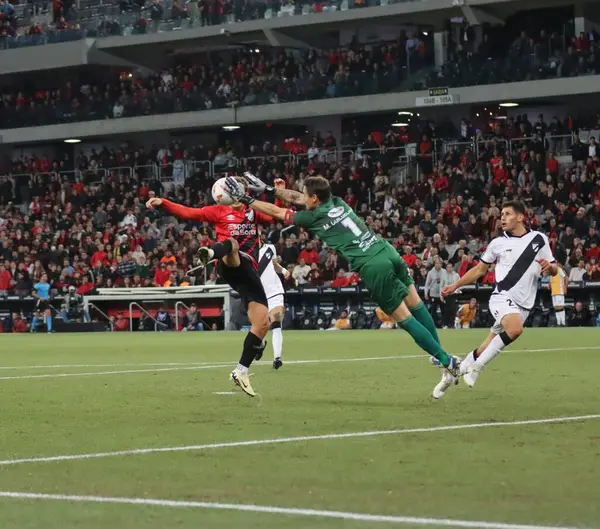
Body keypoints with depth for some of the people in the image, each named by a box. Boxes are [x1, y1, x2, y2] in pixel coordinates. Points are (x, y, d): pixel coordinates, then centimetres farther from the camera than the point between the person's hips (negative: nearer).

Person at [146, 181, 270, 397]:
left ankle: (241, 372, 8)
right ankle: (210, 253, -79)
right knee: (231, 244, -40)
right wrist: (162, 203, -7)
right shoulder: (219, 211, 12)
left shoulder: (253, 212, 24)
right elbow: (188, 213, 5)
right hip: (229, 266, -4)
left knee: (262, 323, -3)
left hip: (248, 271, 4)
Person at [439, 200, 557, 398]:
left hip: (523, 304, 2)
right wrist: (455, 285, 10)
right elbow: (480, 270, 15)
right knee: (515, 329, -33)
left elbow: (554, 270, 10)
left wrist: (549, 266, -13)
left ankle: (454, 372, 19)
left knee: (488, 349, 1)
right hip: (502, 297, -2)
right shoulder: (498, 243, 4)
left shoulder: (539, 239, 5)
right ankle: (476, 366, -19)